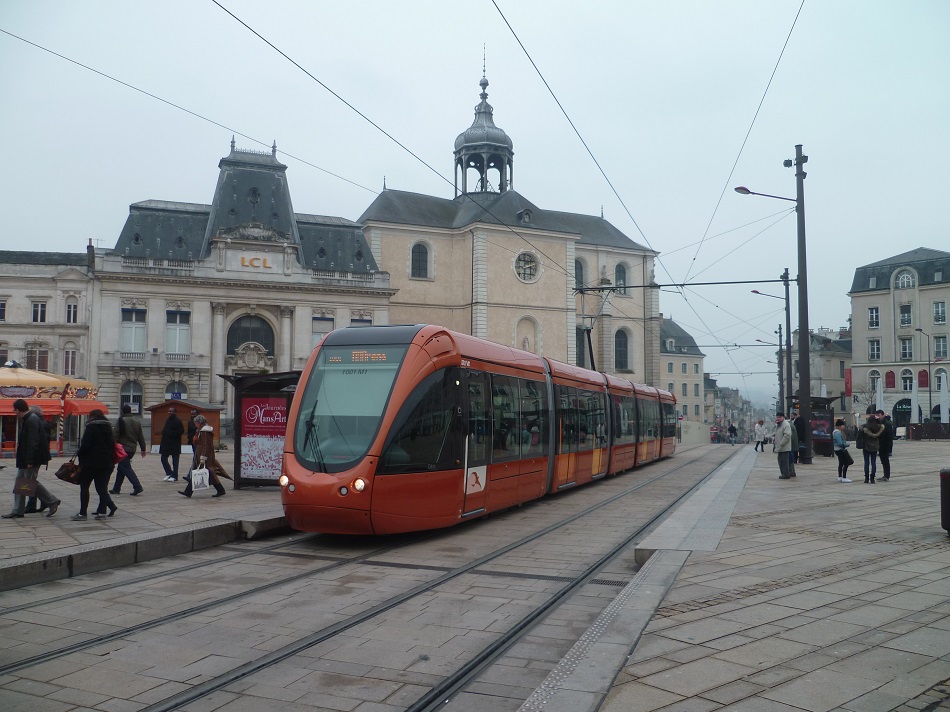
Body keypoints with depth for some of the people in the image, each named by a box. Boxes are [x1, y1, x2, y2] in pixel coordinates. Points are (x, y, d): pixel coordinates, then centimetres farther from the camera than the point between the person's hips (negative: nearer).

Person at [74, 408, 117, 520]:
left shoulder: (91, 428, -8)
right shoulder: (108, 428, 11)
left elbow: (85, 445, -15)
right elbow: (112, 445, 10)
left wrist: (80, 456, -2)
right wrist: (110, 460, 14)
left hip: (90, 462, -6)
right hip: (105, 463, 6)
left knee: (84, 487, 3)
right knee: (101, 487, 7)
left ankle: (82, 513, 1)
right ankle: (102, 512, 4)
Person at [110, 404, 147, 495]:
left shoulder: (121, 421, -11)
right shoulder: (136, 421, 10)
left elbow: (115, 435, -14)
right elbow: (141, 437, 13)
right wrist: (143, 449, 18)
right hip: (132, 449, 7)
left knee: (126, 469, -7)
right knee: (121, 469, 17)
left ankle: (137, 487, -18)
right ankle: (116, 488, 22)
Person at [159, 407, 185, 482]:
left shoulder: (177, 421, -11)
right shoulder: (168, 420, 15)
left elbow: (181, 431, -19)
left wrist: (170, 433, -19)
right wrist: (164, 432, 3)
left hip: (174, 444, -9)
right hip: (166, 443, 9)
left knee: (175, 460, -1)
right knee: (163, 459, 9)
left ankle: (174, 476, 3)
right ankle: (169, 473, 19)